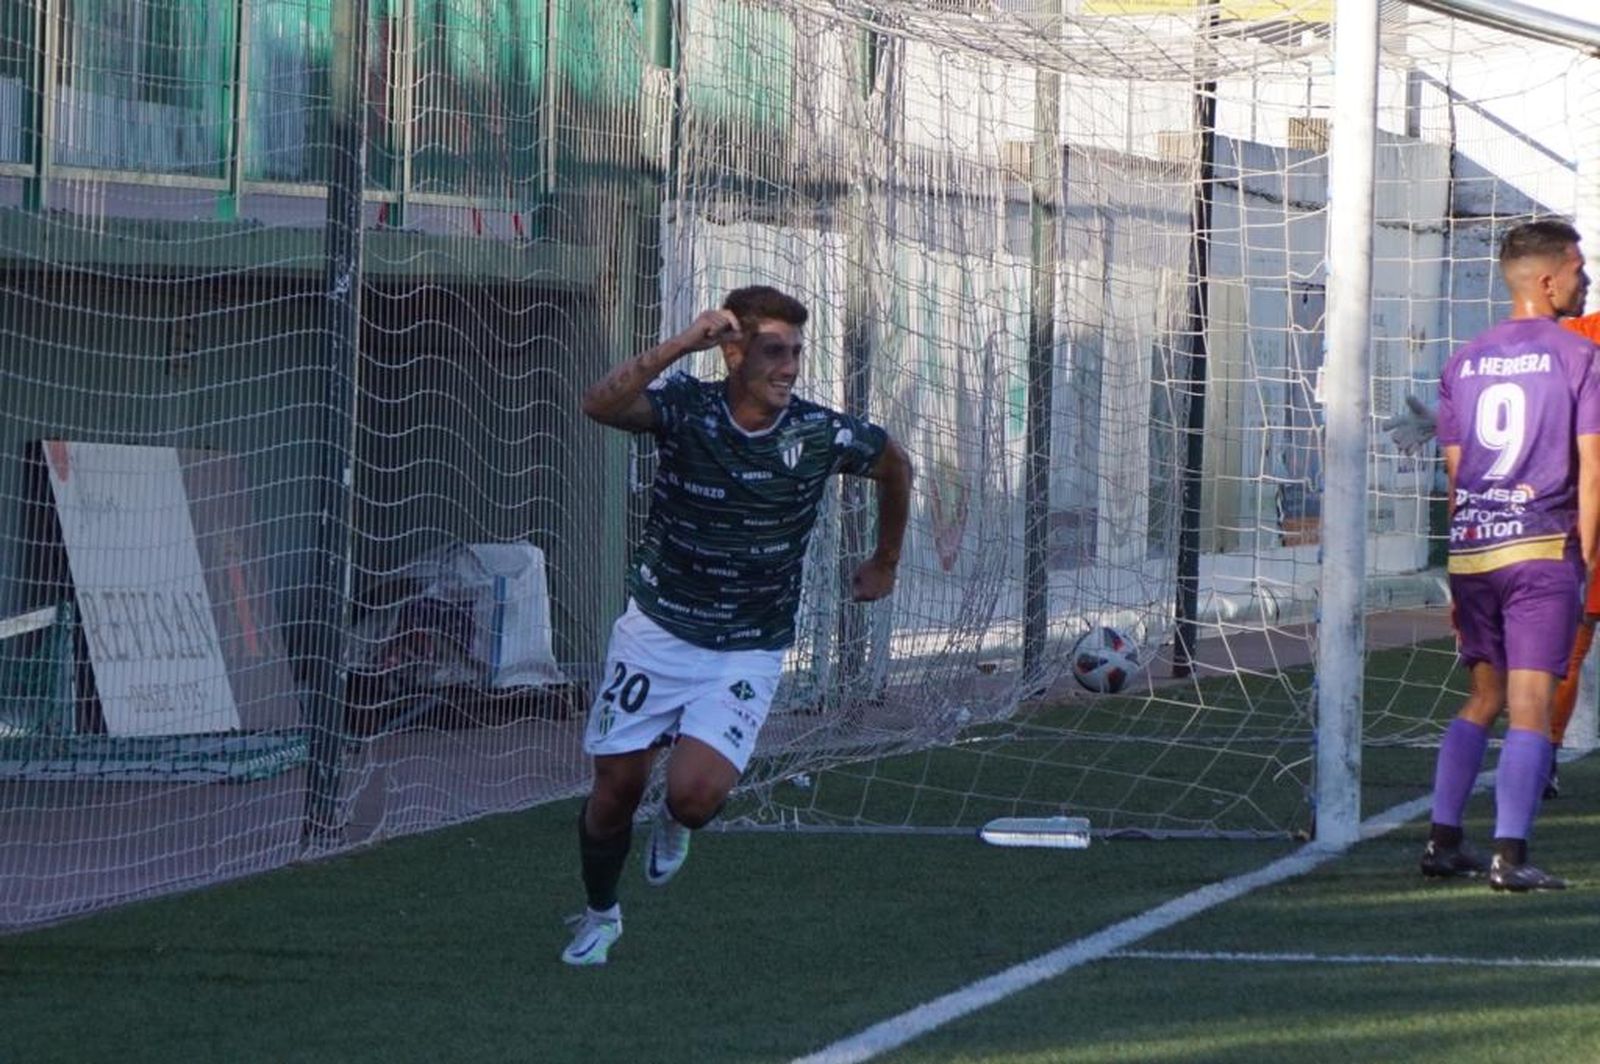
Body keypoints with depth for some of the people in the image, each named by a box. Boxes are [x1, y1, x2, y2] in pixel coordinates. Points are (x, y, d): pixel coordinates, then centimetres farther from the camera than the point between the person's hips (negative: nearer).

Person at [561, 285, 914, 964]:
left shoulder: (820, 435, -9)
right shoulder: (686, 408, -13)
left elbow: (896, 466, 13)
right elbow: (600, 405, -34)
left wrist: (885, 563, 21)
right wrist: (681, 344, -40)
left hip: (747, 652, 0)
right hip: (656, 630, 0)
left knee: (697, 792, -19)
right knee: (616, 787, 5)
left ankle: (676, 823, 20)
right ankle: (600, 914, 33)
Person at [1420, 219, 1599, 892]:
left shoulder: (1463, 362, 12)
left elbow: (1454, 472, 14)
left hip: (1470, 550, 5)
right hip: (1542, 546, -5)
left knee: (1484, 697, 17)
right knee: (1530, 703, -5)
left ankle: (1442, 841, 13)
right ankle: (1510, 857, -12)